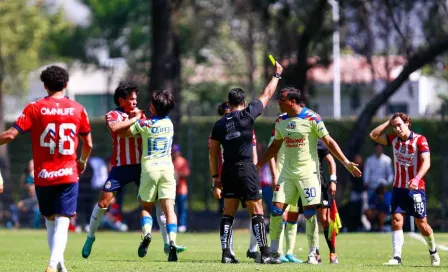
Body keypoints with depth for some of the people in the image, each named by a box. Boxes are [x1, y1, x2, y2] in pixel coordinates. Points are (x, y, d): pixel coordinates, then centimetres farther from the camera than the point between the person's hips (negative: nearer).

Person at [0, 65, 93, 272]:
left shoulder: (35, 108, -4)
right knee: (62, 221, -5)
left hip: (43, 176, 0)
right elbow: (88, 144, 10)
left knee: (50, 220, 18)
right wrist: (83, 161, 30)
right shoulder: (77, 109, 2)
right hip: (68, 175, 0)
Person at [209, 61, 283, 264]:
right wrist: (277, 75, 22)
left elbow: (213, 153, 7)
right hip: (246, 169, -4)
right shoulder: (247, 115, -4)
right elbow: (267, 95, 7)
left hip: (228, 172, 4)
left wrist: (215, 178, 13)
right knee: (257, 211, -3)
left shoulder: (219, 125, 7)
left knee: (228, 213, 8)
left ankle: (226, 254, 2)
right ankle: (264, 254, -8)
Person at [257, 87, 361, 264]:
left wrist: (346, 163, -11)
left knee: (310, 213, -6)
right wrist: (258, 165, 23)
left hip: (308, 172, -5)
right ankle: (273, 251, 8)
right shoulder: (281, 121, 7)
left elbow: (328, 142, -7)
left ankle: (313, 253, 3)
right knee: (276, 209, -2)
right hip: (288, 173, 5)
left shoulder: (312, 118, -11)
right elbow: (275, 146, 21)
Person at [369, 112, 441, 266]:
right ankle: (397, 257, -12)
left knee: (421, 223, 1)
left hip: (416, 188, -4)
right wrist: (388, 122, 0)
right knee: (396, 221, -9)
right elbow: (373, 136, 6)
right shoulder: (394, 139, 6)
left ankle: (433, 252, 25)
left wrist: (417, 179, -33)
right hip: (398, 188, 4)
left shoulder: (420, 140, -10)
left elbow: (426, 162, -19)